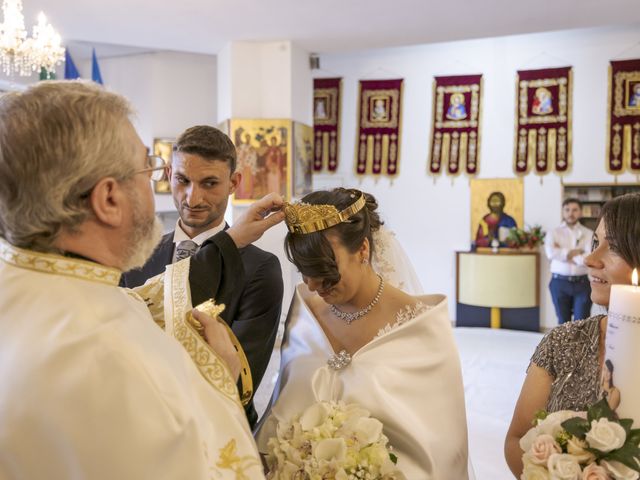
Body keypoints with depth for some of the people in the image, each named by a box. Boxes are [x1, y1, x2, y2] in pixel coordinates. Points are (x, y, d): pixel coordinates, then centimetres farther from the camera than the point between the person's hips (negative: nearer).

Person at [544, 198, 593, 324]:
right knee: (563, 322, 11)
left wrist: (563, 254, -8)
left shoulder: (589, 234, 2)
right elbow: (551, 253, -16)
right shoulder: (554, 233, 3)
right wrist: (576, 252, -11)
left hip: (582, 283, 0)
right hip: (559, 283, 1)